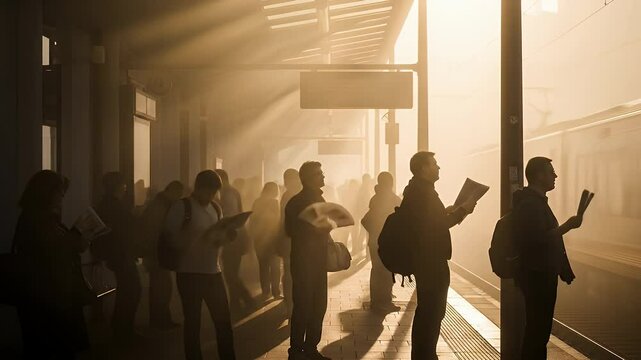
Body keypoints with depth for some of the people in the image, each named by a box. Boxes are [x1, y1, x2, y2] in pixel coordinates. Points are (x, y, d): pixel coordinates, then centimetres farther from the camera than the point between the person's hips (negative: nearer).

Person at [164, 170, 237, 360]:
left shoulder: (215, 208, 10)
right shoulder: (181, 207, -7)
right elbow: (172, 239, -10)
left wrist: (226, 236, -4)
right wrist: (200, 237, -21)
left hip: (213, 272, 5)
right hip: (189, 273, -5)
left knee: (223, 319, 5)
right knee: (193, 321, 6)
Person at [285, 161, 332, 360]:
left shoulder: (319, 199, 15)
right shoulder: (296, 202, -8)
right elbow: (292, 230, -14)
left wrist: (325, 228, 8)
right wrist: (314, 230, -14)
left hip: (318, 259, 8)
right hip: (303, 260, -7)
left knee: (319, 306, 8)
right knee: (303, 306, -6)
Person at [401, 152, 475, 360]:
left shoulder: (415, 190, 14)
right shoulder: (423, 192, -17)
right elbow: (437, 224, -20)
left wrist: (447, 212, 16)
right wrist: (462, 210, -11)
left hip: (423, 258, 11)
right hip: (431, 260, -11)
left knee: (427, 310, 18)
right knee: (433, 311, -4)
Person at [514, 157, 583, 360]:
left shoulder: (535, 201, 16)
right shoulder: (530, 203, -16)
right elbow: (538, 239, -24)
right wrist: (568, 226, -19)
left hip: (541, 274, 10)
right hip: (537, 275, -10)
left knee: (538, 327, 15)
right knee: (538, 329, -5)